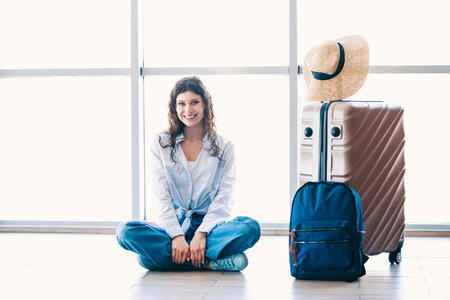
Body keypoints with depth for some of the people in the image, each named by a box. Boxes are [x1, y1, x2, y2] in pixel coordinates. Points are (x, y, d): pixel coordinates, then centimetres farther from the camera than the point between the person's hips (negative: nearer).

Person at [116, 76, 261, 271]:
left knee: (251, 227, -31)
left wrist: (201, 234, -18)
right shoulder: (160, 145, 9)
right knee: (126, 231, -29)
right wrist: (177, 236, -17)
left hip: (210, 227, 0)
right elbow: (162, 196, -2)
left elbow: (224, 198, -1)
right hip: (173, 227, 0)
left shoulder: (224, 147, 8)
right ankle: (210, 263, -33)